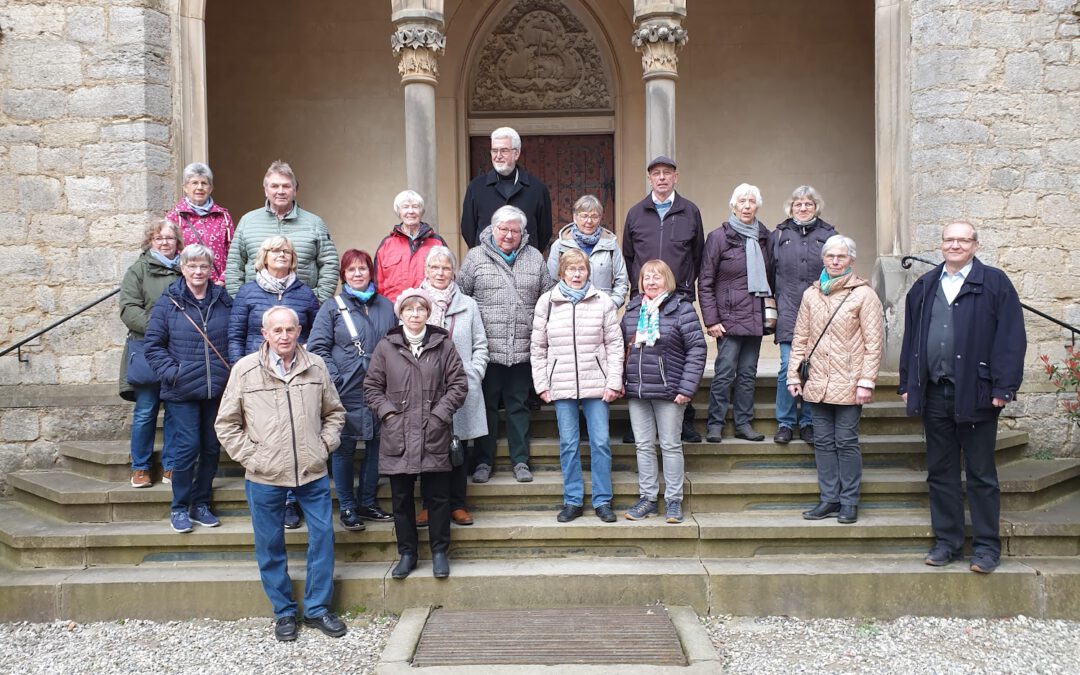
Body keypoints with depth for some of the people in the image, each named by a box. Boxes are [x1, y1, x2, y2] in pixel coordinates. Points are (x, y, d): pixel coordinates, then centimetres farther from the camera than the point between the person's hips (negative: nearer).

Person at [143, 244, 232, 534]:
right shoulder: (168, 302, -2)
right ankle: (179, 508, 12)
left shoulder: (224, 301, 5)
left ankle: (201, 504, 25)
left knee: (211, 447, 10)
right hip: (182, 391, -3)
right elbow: (153, 344, -1)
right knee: (186, 447, -5)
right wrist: (171, 372, -12)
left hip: (217, 389, 3)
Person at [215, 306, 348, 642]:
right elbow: (226, 423, 2)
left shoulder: (316, 366, 2)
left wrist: (325, 445, 2)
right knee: (270, 545, 8)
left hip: (313, 472, 2)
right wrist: (250, 456, -5)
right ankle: (283, 611, 26)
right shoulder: (245, 369, -4)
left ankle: (317, 608, 22)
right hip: (264, 476, -1)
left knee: (323, 536, 5)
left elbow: (334, 412, 14)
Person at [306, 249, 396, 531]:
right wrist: (336, 380, -13)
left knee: (377, 445, 10)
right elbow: (317, 348, -4)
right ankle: (346, 506, 18)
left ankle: (367, 501, 25)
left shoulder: (386, 307, 10)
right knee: (344, 449, 5)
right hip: (346, 392, -3)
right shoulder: (332, 308, 1)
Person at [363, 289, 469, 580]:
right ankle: (407, 553, 23)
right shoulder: (386, 347, 3)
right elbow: (372, 386, 7)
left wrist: (440, 413, -7)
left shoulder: (443, 344, 1)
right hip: (398, 436, 1)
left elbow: (459, 384, 1)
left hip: (435, 436, -1)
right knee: (401, 498, 10)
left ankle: (439, 552, 21)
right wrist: (387, 412, -6)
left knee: (438, 497, 7)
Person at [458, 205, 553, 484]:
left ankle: (520, 461, 19)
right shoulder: (475, 257, 3)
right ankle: (484, 461, 19)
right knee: (487, 405, 7)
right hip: (487, 349, -1)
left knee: (518, 405, 9)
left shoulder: (535, 259, 10)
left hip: (523, 350, 2)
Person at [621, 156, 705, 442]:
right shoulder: (636, 213, 10)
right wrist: (638, 285, 8)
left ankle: (685, 420, 11)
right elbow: (627, 255, 15)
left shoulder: (690, 211, 8)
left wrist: (686, 284, 8)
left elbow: (698, 254, 13)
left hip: (680, 299, -1)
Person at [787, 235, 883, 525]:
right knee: (823, 442, 8)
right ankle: (829, 499, 17)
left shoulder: (863, 294, -3)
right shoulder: (811, 294, 10)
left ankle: (849, 502, 11)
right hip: (818, 383, 4)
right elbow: (800, 338, 13)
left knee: (846, 442, 0)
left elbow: (874, 342, -6)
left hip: (848, 384, -4)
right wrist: (793, 375, 7)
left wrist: (866, 381, -12)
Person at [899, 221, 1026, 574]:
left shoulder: (995, 283, -2)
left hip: (975, 394, -4)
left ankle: (987, 546, 15)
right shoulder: (924, 287, 12)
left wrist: (1003, 387, -13)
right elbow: (911, 337, 14)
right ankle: (947, 542, 21)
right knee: (940, 472, 10)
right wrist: (907, 384, 9)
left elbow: (1011, 337, -7)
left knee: (981, 475, 5)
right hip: (934, 395, 4)